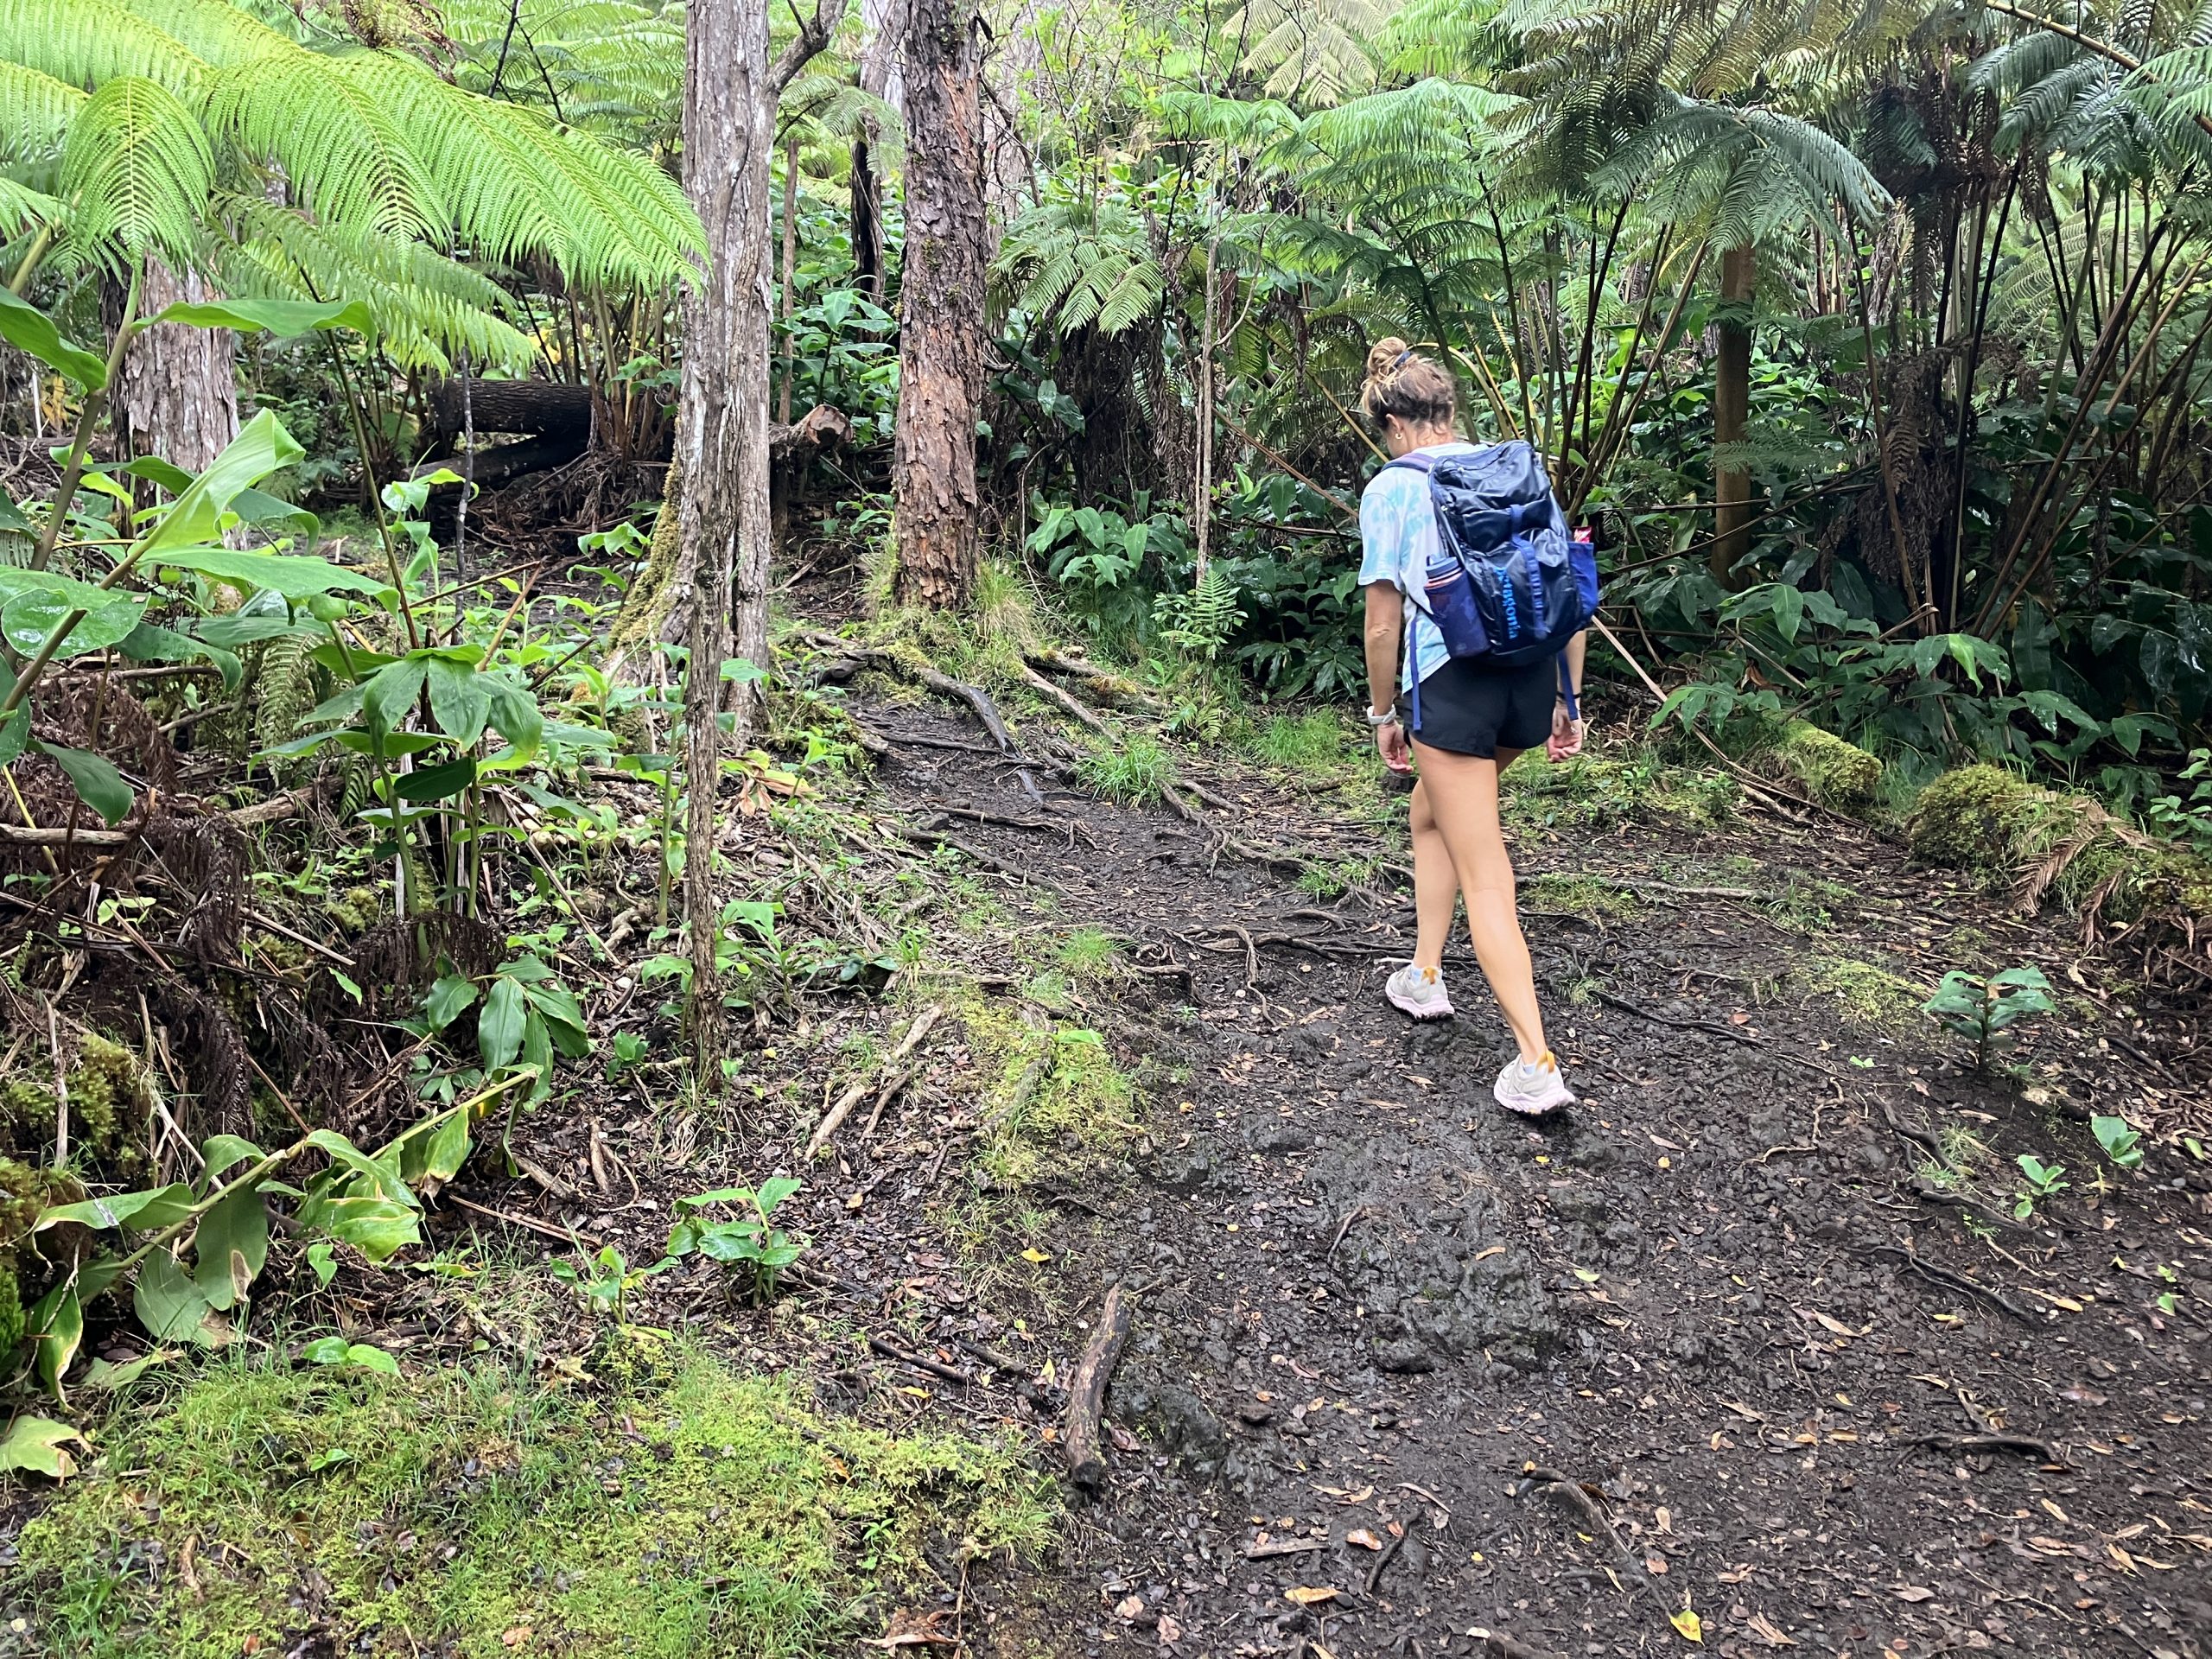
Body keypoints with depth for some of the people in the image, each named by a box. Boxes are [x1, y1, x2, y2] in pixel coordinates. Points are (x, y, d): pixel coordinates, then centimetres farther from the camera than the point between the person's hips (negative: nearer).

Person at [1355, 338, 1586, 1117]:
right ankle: (1424, 974, 37)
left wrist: (1382, 714, 11)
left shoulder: (1392, 488, -2)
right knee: (1432, 814, 30)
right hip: (1533, 672, 6)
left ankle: (1537, 1065, -5)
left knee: (1484, 879, 0)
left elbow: (1382, 624, -3)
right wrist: (1567, 701, 17)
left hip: (1454, 678, -6)